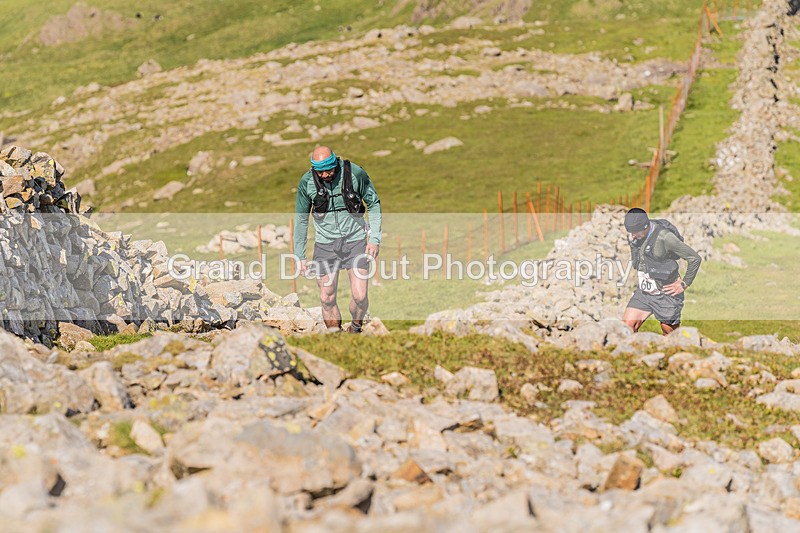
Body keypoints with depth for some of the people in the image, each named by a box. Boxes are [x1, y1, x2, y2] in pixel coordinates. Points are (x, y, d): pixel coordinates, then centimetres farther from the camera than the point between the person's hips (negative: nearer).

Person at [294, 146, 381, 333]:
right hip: (325, 244, 1)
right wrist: (300, 256, 3)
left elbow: (374, 204, 0)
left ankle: (356, 328, 21)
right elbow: (301, 219, 2)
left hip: (355, 240, -1)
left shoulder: (355, 173, -14)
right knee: (327, 298, 1)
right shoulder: (307, 182, -10)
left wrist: (375, 239, -7)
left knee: (360, 296, -8)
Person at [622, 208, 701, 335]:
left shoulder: (664, 237, -24)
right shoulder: (633, 235, -1)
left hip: (666, 295, -6)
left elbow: (695, 258, -20)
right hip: (643, 293, 6)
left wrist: (684, 284, -13)